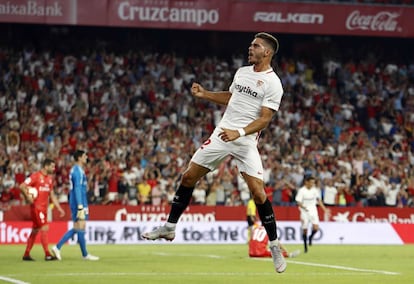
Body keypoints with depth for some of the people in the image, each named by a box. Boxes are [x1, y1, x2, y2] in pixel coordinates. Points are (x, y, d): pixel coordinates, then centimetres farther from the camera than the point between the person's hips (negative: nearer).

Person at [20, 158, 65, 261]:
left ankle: (26, 254, 16)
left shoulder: (50, 178, 14)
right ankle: (47, 254, -13)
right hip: (37, 207, -8)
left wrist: (59, 208, 15)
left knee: (35, 231, 10)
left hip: (44, 208, 8)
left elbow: (52, 195, 20)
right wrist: (28, 196, -27)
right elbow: (22, 186, -14)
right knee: (45, 228, -13)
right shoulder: (36, 176, -10)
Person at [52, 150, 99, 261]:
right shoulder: (78, 171, -13)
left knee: (76, 229, 11)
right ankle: (85, 255, 3)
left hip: (78, 204, 10)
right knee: (80, 228, -3)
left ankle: (57, 247, 9)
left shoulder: (75, 170, 17)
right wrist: (80, 207, -23)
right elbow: (77, 189, -20)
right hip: (79, 204, -10)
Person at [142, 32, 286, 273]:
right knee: (189, 176, 5)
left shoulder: (272, 83, -10)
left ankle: (275, 246, -2)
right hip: (222, 134, 6)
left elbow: (265, 119, -16)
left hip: (246, 140, -6)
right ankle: (170, 227, 18)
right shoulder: (242, 72, 11)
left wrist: (239, 132, -27)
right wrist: (204, 94, 16)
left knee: (258, 192, -15)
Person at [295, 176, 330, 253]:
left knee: (316, 227, -16)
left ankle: (311, 237, 15)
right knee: (305, 229, 2)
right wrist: (304, 208, -32)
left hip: (313, 210, 3)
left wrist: (324, 209, 10)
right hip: (305, 211, -3)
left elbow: (319, 200, 14)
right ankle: (305, 246, 17)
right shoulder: (302, 191, -10)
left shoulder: (315, 190, 2)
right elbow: (298, 202, -13)